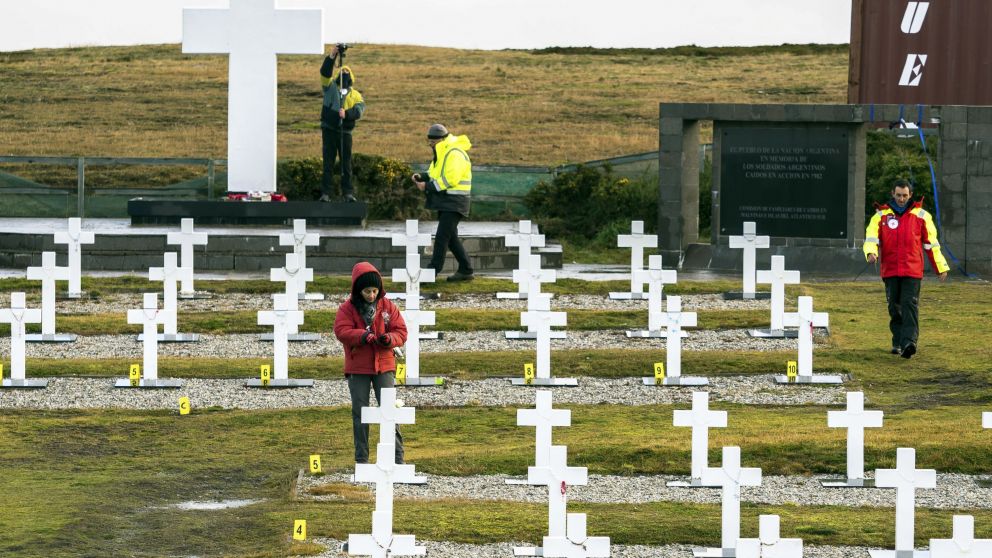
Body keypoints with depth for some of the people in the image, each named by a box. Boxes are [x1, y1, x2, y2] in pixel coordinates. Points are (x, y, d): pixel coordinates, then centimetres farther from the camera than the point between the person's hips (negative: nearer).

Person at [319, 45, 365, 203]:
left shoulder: (356, 95, 11)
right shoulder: (330, 87, 10)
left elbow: (359, 110, -7)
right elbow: (325, 72, -7)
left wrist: (346, 113, -26)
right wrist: (331, 56, -21)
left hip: (345, 132, 1)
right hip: (329, 129, -1)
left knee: (346, 163, 2)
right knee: (328, 163, -2)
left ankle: (348, 193, 4)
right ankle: (325, 193, -2)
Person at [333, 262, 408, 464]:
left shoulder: (388, 307, 3)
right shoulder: (347, 308, -2)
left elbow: (401, 331, 2)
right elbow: (341, 331, -15)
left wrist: (389, 338, -20)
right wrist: (363, 335, -30)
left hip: (384, 366, 0)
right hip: (357, 368, 0)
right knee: (360, 413, 5)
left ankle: (397, 456, -2)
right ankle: (361, 458, 12)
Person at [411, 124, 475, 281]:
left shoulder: (455, 154, -18)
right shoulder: (442, 153, 16)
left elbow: (450, 179, -25)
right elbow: (435, 174, 21)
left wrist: (427, 186, -22)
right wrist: (422, 177, 1)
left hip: (454, 202, -11)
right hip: (445, 202, 11)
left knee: (442, 236, -12)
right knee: (450, 237, 14)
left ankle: (432, 271, -13)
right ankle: (465, 270, 21)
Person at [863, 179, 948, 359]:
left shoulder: (921, 215, 6)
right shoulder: (881, 215, 8)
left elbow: (931, 243, 11)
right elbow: (871, 237, -3)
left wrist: (941, 268, 11)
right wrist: (871, 252, -26)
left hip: (913, 270, -2)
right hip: (890, 270, 2)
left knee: (910, 305, -13)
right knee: (894, 308, 7)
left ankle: (909, 342, -22)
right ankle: (898, 342, 18)